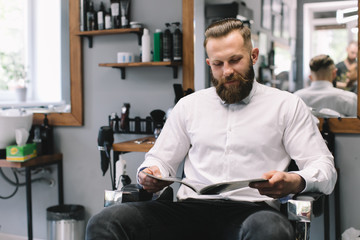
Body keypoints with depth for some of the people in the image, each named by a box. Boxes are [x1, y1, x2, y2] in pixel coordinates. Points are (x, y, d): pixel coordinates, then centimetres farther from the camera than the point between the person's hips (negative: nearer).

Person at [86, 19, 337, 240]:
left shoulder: (287, 105, 11)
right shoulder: (189, 105, 20)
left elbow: (324, 168, 5)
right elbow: (160, 159, 21)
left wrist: (294, 182, -18)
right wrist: (151, 174, -4)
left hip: (252, 210, -1)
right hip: (190, 208, 2)